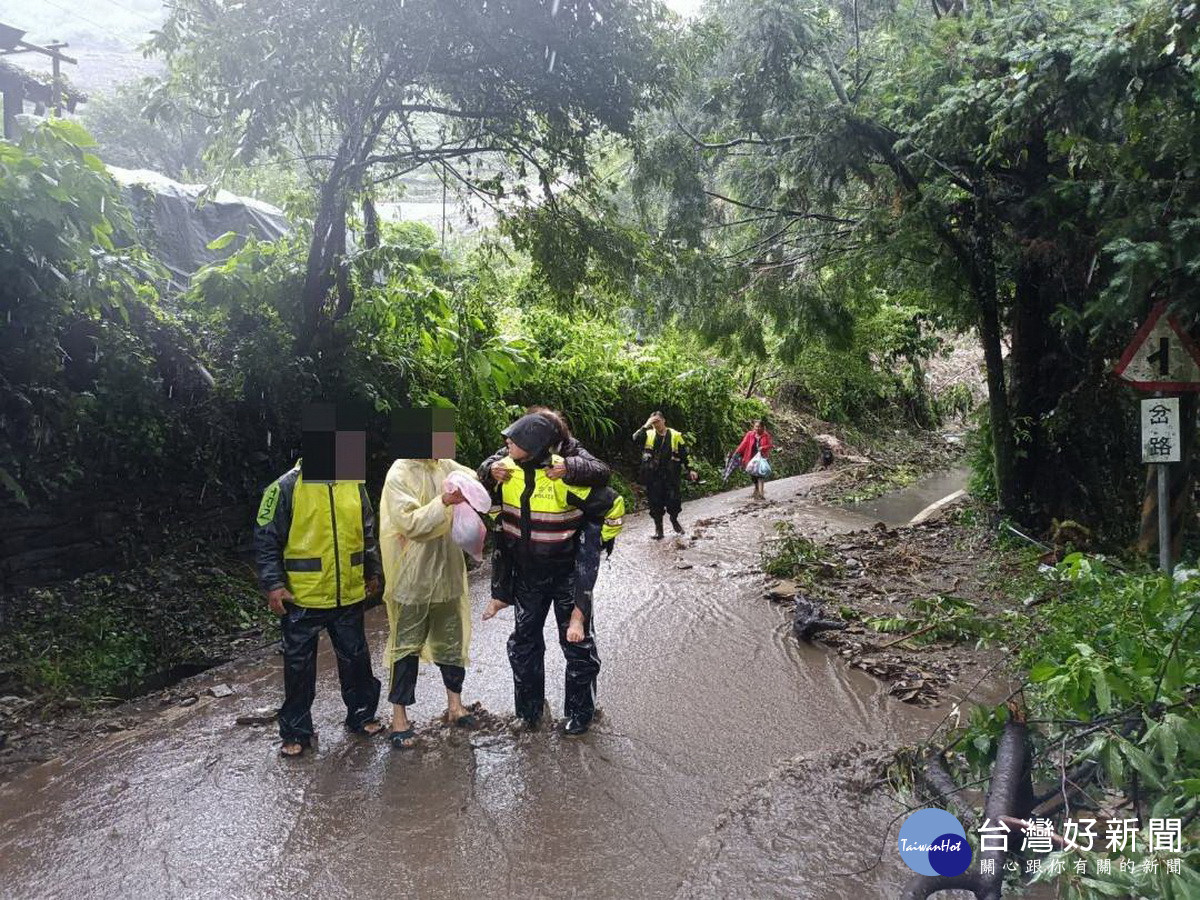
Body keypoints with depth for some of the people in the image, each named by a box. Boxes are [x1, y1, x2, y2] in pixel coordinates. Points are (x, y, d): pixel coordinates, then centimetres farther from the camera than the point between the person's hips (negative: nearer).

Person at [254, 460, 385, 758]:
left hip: (349, 596, 4)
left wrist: (372, 573, 20)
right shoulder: (285, 488, -10)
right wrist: (273, 585, -15)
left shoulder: (354, 485, 5)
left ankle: (361, 715, 35)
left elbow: (368, 533, 16)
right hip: (303, 599, -4)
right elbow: (266, 540, -9)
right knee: (299, 666, 8)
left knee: (356, 659, 16)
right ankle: (296, 733, 23)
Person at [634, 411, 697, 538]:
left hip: (671, 475, 0)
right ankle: (658, 529, 15)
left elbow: (684, 454, 8)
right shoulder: (648, 435, 5)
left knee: (674, 500, 1)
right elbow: (635, 439, -14)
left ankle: (674, 521, 30)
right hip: (653, 476, 0)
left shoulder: (675, 435, 4)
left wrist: (690, 469, 4)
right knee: (655, 502, 3)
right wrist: (645, 426, -19)